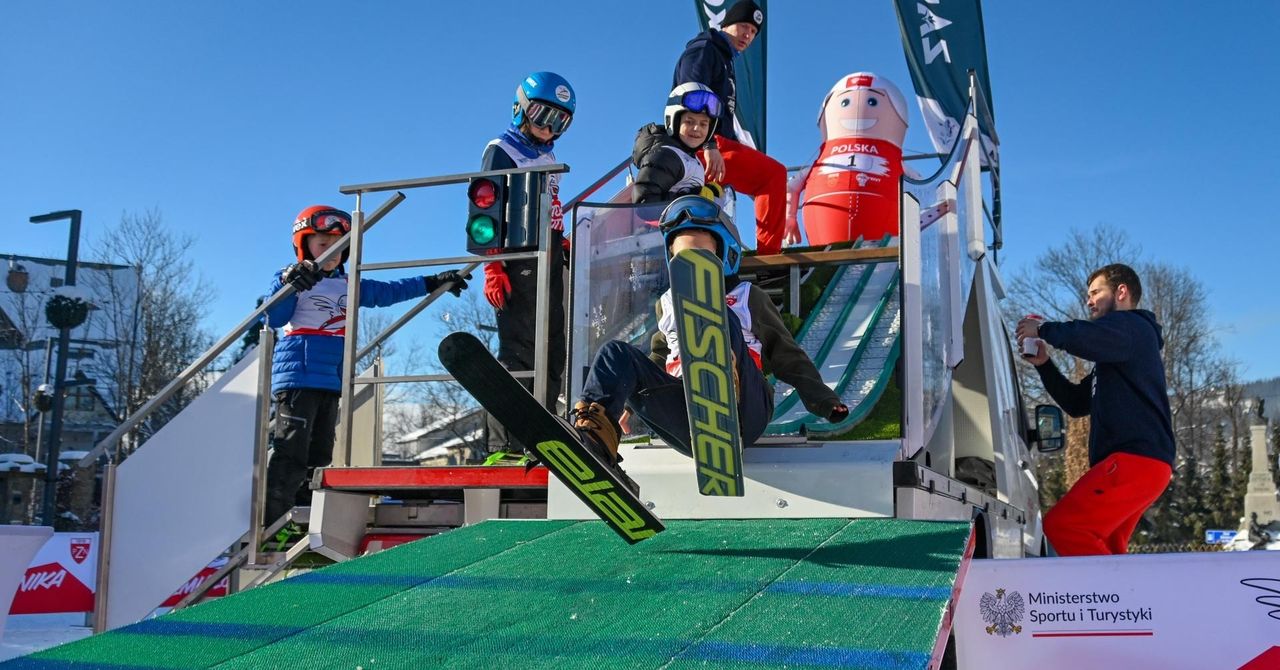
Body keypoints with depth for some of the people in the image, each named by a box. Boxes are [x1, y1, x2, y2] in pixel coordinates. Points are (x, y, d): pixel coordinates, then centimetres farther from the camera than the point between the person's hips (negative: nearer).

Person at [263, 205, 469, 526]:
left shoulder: (349, 286, 20)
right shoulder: (293, 279, 0)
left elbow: (389, 292, 26)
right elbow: (274, 319, -13)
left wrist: (435, 282, 26)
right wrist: (288, 284, -29)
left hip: (331, 381, 8)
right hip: (297, 376, -8)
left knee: (319, 456, 8)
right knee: (290, 454, -14)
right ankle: (268, 522, -13)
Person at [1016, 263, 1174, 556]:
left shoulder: (1132, 325, -1)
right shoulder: (1114, 356, 30)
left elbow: (1085, 337, -24)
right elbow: (1077, 403, 29)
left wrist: (1043, 329, -7)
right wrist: (1043, 364, 18)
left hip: (1137, 458, -11)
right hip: (1139, 462, 11)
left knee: (1062, 524, -20)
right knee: (1102, 548, 10)